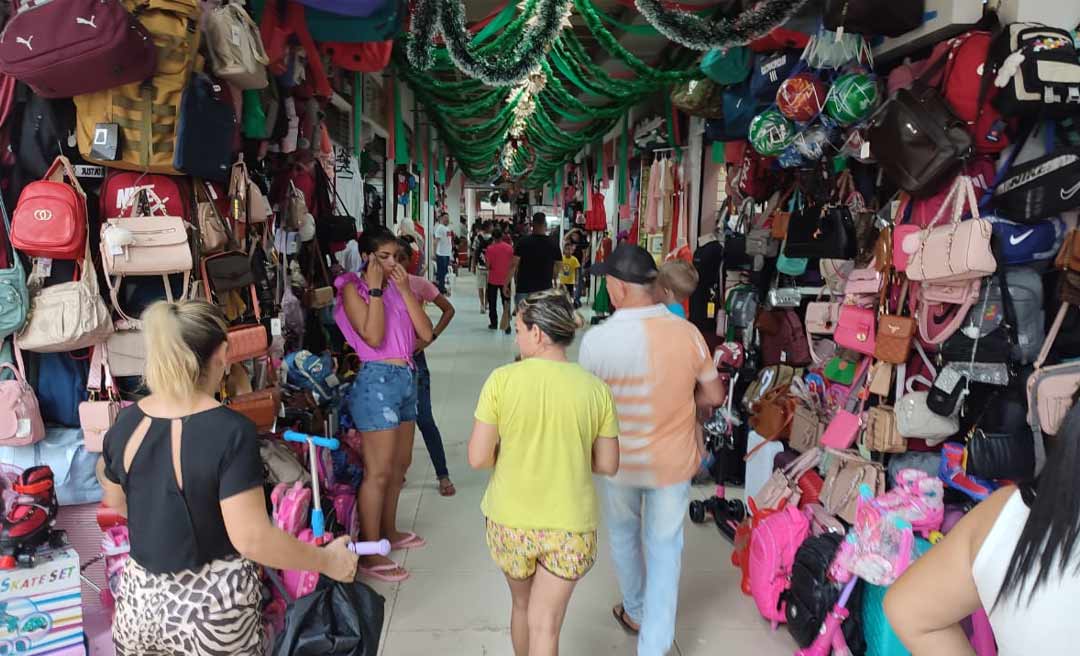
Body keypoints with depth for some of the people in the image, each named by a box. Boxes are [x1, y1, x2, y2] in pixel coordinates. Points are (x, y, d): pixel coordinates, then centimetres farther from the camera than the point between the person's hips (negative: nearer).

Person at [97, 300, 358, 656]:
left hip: (140, 597, 5)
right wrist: (326, 560, -13)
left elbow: (116, 502, 11)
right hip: (212, 605, -4)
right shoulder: (231, 431, -24)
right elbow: (252, 539, -24)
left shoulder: (126, 423, -6)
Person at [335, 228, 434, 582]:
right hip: (377, 379, -8)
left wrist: (404, 289, -3)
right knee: (378, 471, -5)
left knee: (400, 463, 18)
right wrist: (375, 288, -15)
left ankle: (388, 531, 35)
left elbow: (426, 333, 2)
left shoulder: (398, 287, 12)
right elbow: (373, 336, -20)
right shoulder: (352, 288, -6)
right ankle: (370, 554, 5)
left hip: (406, 377, 8)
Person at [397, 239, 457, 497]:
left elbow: (448, 310, 0)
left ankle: (443, 475, 12)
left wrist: (430, 338, -8)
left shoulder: (418, 284, -7)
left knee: (423, 419, -1)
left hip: (411, 355, -2)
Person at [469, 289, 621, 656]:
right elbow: (608, 465, -2)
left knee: (522, 605, 26)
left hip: (510, 520, 1)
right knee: (545, 626, 11)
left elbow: (478, 458, -13)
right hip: (570, 525, 0)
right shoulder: (596, 388, -9)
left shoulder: (502, 379, -14)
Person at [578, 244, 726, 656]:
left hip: (620, 460, -1)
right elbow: (714, 395, -2)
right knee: (664, 548, 15)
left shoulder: (597, 340, -22)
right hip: (673, 459, 1)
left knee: (624, 535, 25)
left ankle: (635, 612, 46)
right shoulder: (688, 333, -14)